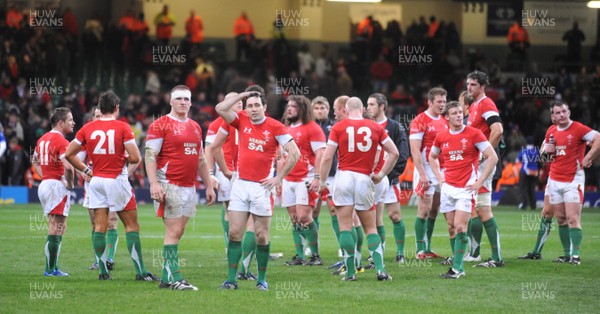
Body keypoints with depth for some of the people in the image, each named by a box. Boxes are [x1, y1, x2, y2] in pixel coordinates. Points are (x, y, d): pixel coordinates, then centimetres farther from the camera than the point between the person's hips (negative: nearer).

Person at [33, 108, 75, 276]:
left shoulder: (43, 139, 11)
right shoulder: (61, 142, -17)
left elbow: (35, 161, 25)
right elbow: (68, 167, -28)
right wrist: (70, 184, -13)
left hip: (44, 185, 9)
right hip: (57, 186, -9)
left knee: (55, 229, 17)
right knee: (56, 231, -2)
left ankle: (52, 267, 18)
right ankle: (51, 269, 1)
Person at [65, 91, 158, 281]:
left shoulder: (87, 129, 3)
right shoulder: (122, 127, -8)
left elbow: (69, 154, 5)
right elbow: (135, 158, -12)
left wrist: (85, 170, 14)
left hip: (96, 180, 4)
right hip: (117, 181, -4)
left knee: (100, 227, 6)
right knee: (132, 226, 2)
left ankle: (103, 271, 4)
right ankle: (140, 271, -2)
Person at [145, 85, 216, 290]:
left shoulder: (195, 127, 17)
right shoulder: (160, 125, -5)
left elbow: (200, 160, 23)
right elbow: (150, 156, -11)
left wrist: (209, 186, 20)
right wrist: (154, 183, -22)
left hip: (189, 187, 7)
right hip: (170, 186, -7)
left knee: (178, 232, 7)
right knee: (174, 231, -10)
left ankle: (166, 278, 11)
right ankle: (174, 278, -9)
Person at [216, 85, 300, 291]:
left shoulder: (275, 127, -5)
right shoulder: (242, 121, 5)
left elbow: (295, 153, -6)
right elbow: (220, 109, -7)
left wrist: (279, 178, -7)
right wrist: (243, 95, -4)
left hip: (261, 187, -3)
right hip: (240, 184, 3)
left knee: (262, 236, 2)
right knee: (234, 233, 0)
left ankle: (262, 279, 12)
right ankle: (231, 279, 3)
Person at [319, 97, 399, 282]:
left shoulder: (338, 127, -1)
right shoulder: (375, 127, 6)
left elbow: (327, 157, -4)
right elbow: (394, 152, 7)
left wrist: (322, 181, 7)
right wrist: (382, 174, 15)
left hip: (344, 176, -2)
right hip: (365, 179, 2)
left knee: (345, 227, 2)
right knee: (370, 228, 10)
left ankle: (350, 271, -2)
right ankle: (380, 269, -2)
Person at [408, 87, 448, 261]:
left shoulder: (445, 122, 13)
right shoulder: (419, 121, -9)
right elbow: (415, 150, -14)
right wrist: (422, 174, -20)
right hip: (427, 170, -7)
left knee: (434, 211, 9)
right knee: (424, 210, -7)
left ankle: (427, 248, 14)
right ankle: (420, 250, -3)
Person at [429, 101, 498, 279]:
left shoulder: (473, 134, -6)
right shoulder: (441, 137, 7)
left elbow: (493, 157, -7)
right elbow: (432, 157, 27)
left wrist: (479, 182, -9)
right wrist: (439, 177, 13)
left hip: (466, 188, -5)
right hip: (448, 188, 5)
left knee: (460, 228, -12)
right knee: (451, 228, 5)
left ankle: (456, 268, -9)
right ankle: (459, 266, 14)